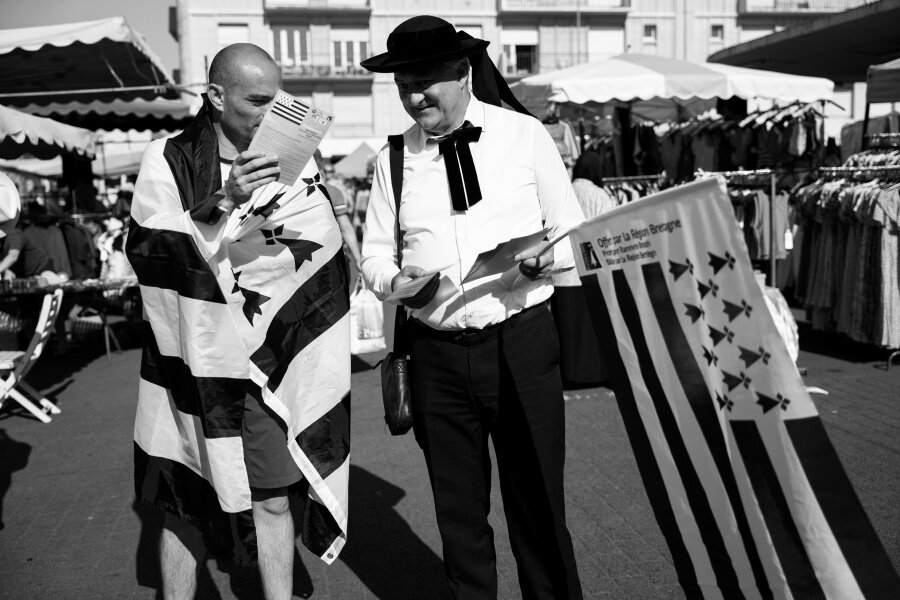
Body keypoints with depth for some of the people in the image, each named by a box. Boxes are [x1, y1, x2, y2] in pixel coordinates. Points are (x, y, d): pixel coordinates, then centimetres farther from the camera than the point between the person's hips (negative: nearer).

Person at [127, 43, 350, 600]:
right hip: (193, 361, -1)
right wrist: (225, 204, -22)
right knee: (186, 507, 10)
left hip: (265, 363, 1)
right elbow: (151, 256, -12)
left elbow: (320, 263, 2)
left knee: (272, 500, 6)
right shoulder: (167, 162, -2)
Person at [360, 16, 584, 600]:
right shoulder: (393, 158, 6)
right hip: (436, 354, 2)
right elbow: (375, 251, 13)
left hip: (522, 345, -2)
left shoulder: (525, 135, 1)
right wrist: (395, 279, -9)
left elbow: (573, 232, 7)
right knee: (458, 510, 14)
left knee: (538, 504, 7)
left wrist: (545, 258, -15)